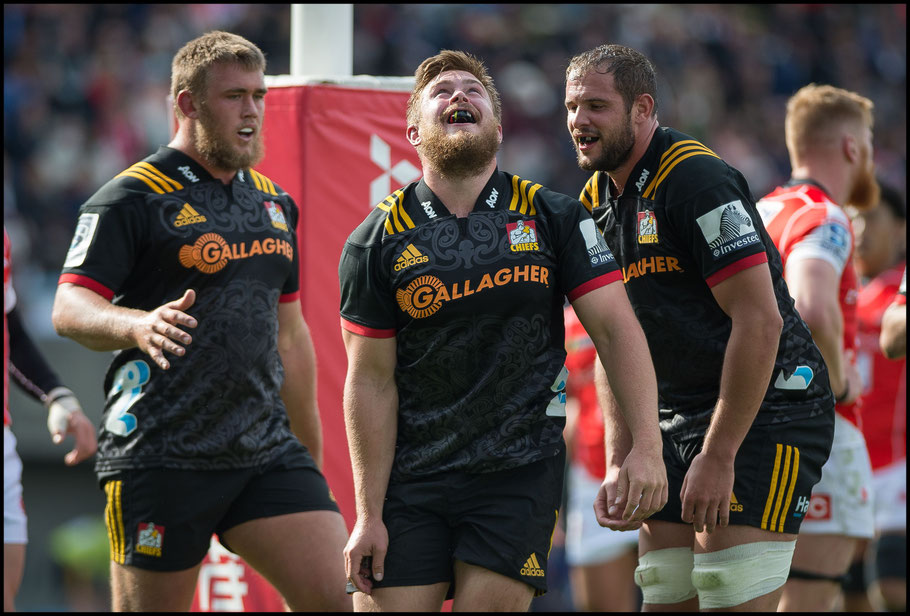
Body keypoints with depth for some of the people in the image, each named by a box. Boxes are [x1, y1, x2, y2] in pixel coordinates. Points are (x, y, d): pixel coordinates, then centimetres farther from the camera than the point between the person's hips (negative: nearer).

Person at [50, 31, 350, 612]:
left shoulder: (275, 202, 17)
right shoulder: (133, 198, -5)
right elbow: (70, 307, -14)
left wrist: (311, 450, 25)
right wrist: (138, 325, -35)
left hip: (267, 451, 6)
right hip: (161, 456, -6)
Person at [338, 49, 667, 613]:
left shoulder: (553, 218, 1)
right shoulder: (376, 243, -1)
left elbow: (615, 328, -1)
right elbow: (372, 381, -1)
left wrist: (646, 446, -13)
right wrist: (369, 515, -5)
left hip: (520, 470, 0)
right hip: (409, 476, 0)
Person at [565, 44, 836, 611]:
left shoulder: (697, 179, -17)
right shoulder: (597, 202, 11)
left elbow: (759, 320, -23)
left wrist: (718, 455, -23)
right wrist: (619, 459, 6)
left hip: (767, 410, -9)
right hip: (677, 420, 9)